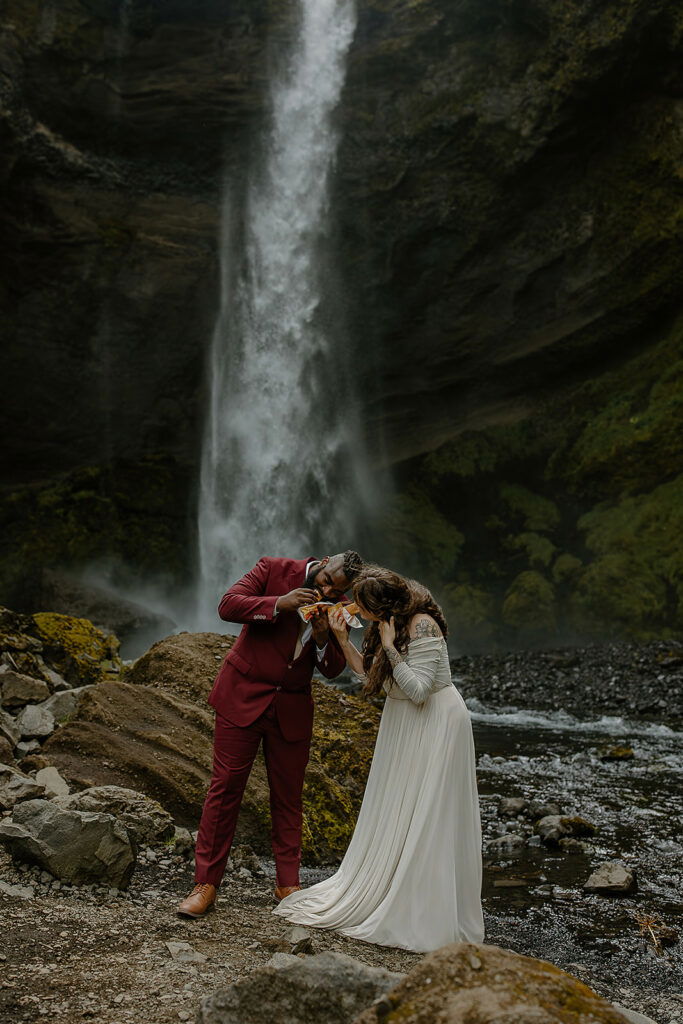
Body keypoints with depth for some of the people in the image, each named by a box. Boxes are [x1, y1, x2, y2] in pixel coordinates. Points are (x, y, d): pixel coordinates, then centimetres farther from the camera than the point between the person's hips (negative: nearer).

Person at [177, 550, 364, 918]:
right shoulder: (273, 570, -9)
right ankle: (206, 883, 10)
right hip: (243, 695, -3)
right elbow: (227, 605, -16)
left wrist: (322, 639, -20)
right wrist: (279, 604, -28)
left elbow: (333, 670, 1)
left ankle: (287, 883, 24)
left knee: (288, 796, 10)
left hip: (292, 709, 3)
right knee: (225, 787, -1)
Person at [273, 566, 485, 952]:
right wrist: (343, 639, 2)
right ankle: (382, 897, 29)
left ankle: (428, 917, 10)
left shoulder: (422, 625, -24)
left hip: (434, 724, -9)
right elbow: (371, 673, 11)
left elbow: (418, 690, -27)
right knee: (393, 815, 15)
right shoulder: (390, 623, 2)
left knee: (425, 819, -2)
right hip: (403, 723, 9)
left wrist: (389, 646, -26)